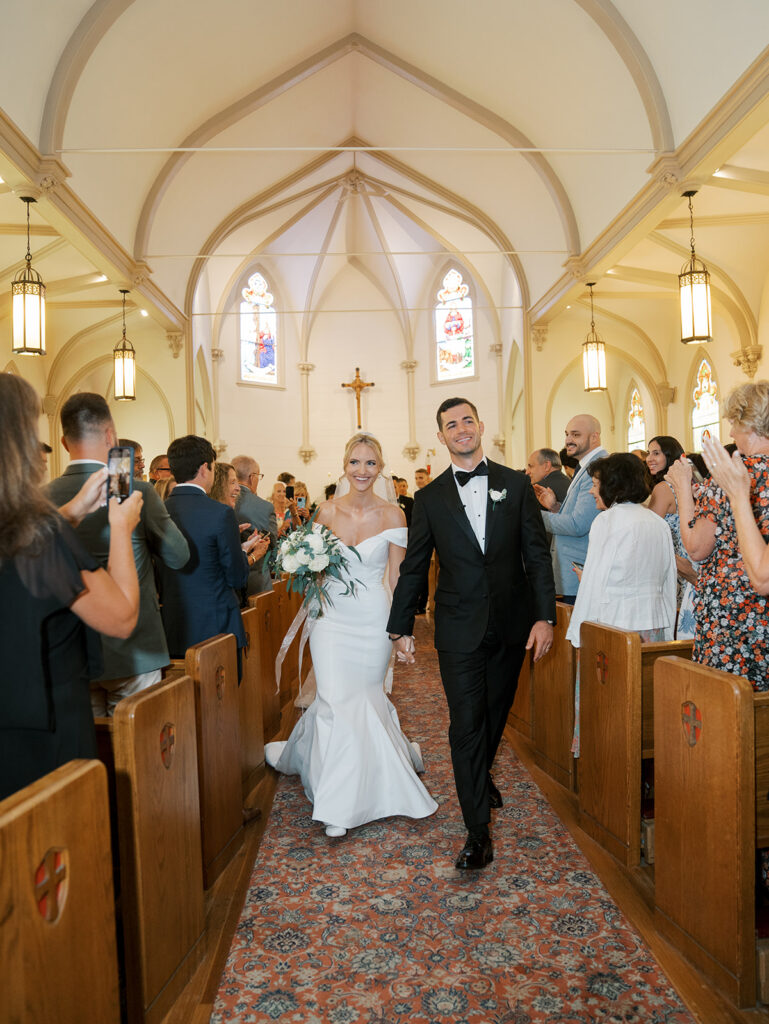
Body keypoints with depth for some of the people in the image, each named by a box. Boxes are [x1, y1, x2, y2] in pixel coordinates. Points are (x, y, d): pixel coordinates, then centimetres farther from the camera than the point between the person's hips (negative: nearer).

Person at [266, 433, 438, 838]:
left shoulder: (392, 515, -4)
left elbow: (397, 576, -1)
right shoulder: (327, 510, 0)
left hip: (374, 621, 0)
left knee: (365, 699, 10)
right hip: (333, 618, 1)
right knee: (336, 701, -3)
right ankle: (337, 803, 13)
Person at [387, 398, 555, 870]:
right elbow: (414, 566, 6)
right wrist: (401, 626, 7)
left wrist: (545, 615, -6)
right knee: (466, 724, -2)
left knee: (496, 712, 18)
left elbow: (537, 553, 0)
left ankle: (482, 775, 47)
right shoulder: (430, 497, 2)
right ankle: (478, 831, 8)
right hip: (459, 629, -1)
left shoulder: (516, 484, 2)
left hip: (511, 623, 2)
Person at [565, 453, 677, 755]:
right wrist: (665, 632, 21)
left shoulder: (608, 521, -9)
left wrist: (579, 632, -4)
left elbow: (594, 581, -11)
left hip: (612, 626, -7)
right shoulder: (658, 522, 10)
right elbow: (668, 581, 14)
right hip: (655, 624, 7)